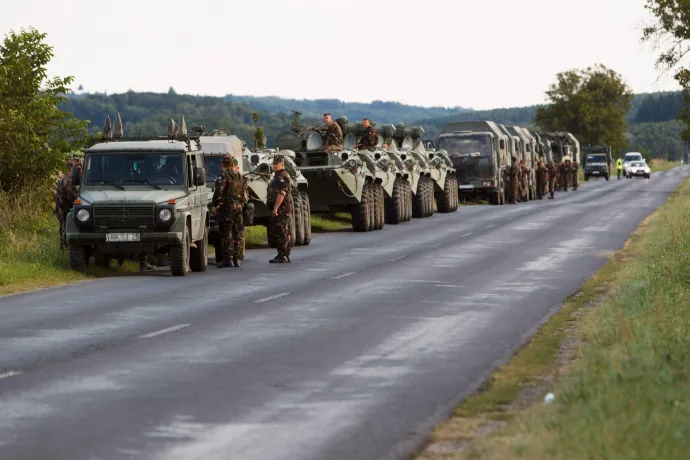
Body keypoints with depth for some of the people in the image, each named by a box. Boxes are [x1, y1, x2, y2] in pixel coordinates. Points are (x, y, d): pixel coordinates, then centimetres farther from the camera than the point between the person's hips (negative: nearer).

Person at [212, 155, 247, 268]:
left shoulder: (225, 175, -9)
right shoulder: (240, 177, 13)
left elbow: (219, 191, -15)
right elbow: (246, 192, 16)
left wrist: (214, 205, -8)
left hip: (227, 207, -6)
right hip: (239, 208, 6)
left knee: (227, 233, -4)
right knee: (239, 233, 8)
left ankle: (227, 259, -7)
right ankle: (237, 258, 10)